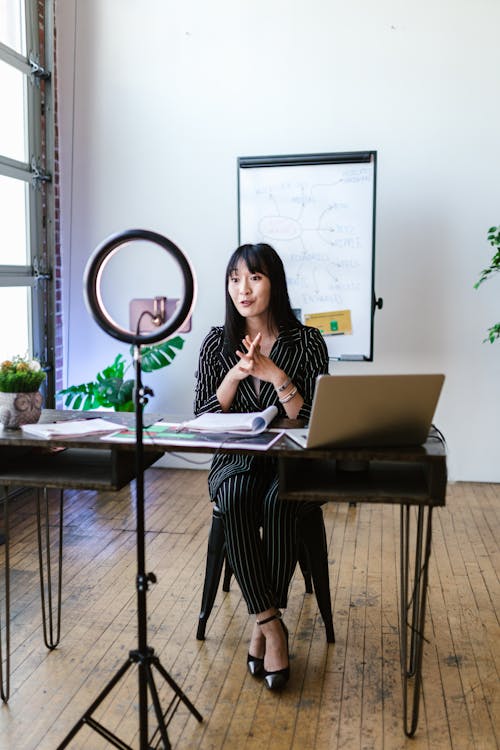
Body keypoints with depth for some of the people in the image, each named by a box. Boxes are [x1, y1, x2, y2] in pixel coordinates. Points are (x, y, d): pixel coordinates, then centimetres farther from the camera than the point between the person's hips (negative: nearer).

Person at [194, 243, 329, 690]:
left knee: (278, 501, -34)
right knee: (236, 499, -32)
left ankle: (262, 623, -17)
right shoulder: (218, 342, 3)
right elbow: (202, 419, 0)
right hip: (235, 461, 2)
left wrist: (276, 376, -20)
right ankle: (272, 623, -21)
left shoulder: (307, 342, -3)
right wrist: (235, 375, -15)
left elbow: (314, 422, -7)